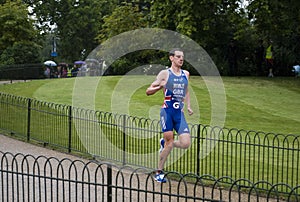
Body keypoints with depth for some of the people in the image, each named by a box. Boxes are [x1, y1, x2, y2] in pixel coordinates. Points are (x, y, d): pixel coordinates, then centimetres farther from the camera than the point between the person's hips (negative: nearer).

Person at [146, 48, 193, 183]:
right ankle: (159, 172, 12)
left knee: (185, 144, -8)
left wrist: (188, 106, 19)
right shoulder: (165, 73, -1)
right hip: (167, 110, -5)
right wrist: (160, 86, -20)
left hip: (180, 112, 5)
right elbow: (148, 92, -1)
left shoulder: (186, 74, 14)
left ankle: (164, 143, 23)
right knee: (169, 143, -5)